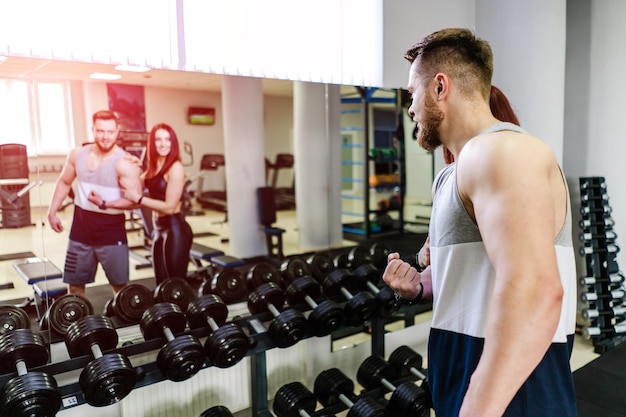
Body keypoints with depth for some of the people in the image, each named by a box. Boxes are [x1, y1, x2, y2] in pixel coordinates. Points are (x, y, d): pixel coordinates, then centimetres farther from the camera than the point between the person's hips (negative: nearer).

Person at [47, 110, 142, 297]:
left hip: (112, 230, -5)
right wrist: (52, 211, 11)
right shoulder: (77, 154, 1)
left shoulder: (124, 163, -16)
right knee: (75, 283, 15)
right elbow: (64, 182, 15)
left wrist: (105, 204, -28)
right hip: (81, 227, 5)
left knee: (120, 285, 4)